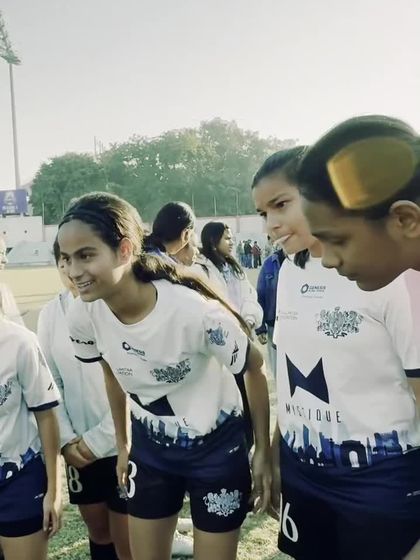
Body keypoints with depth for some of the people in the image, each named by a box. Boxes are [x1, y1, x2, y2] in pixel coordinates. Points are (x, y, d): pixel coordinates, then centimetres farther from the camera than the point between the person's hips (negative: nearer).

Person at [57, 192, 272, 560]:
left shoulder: (194, 310, -33)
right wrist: (123, 445, 15)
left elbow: (255, 369, -15)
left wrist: (263, 452, -8)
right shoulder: (83, 317, -17)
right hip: (150, 448, 4)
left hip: (216, 447, -4)